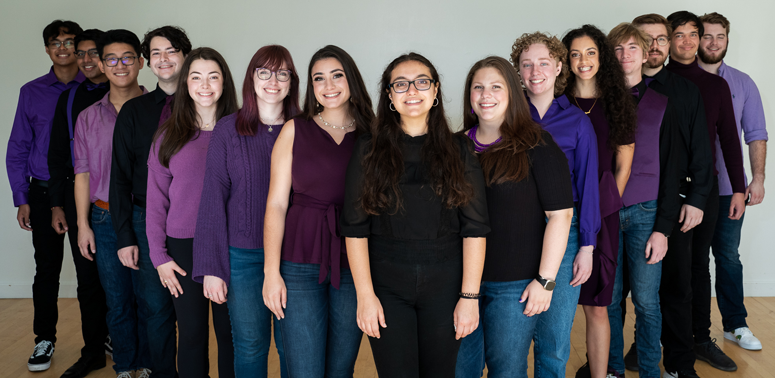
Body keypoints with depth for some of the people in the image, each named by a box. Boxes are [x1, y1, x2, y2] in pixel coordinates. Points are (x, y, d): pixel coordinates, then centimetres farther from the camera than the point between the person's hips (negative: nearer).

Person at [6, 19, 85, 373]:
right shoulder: (32, 92, 6)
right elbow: (17, 148, 7)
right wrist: (21, 199, 2)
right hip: (45, 194, 1)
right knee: (47, 270, 7)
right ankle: (44, 340, 22)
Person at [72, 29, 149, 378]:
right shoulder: (88, 118, 9)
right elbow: (82, 173, 10)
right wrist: (83, 223, 5)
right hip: (105, 220, 3)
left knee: (149, 299, 5)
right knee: (117, 302, 11)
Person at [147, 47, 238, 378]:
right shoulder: (169, 135, 2)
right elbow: (156, 200, 4)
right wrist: (159, 255, 0)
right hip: (183, 248, 0)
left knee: (229, 332, 9)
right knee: (192, 333, 10)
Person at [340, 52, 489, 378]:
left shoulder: (458, 149, 3)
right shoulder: (368, 149, 2)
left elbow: (474, 228, 0)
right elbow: (355, 227, -1)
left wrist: (470, 296, -6)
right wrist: (365, 295, -8)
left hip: (445, 287, 1)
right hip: (387, 287, 0)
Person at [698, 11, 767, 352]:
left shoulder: (743, 84, 7)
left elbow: (755, 134, 7)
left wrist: (758, 178, -2)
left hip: (729, 187, 2)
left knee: (728, 256, 8)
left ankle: (736, 325, 21)